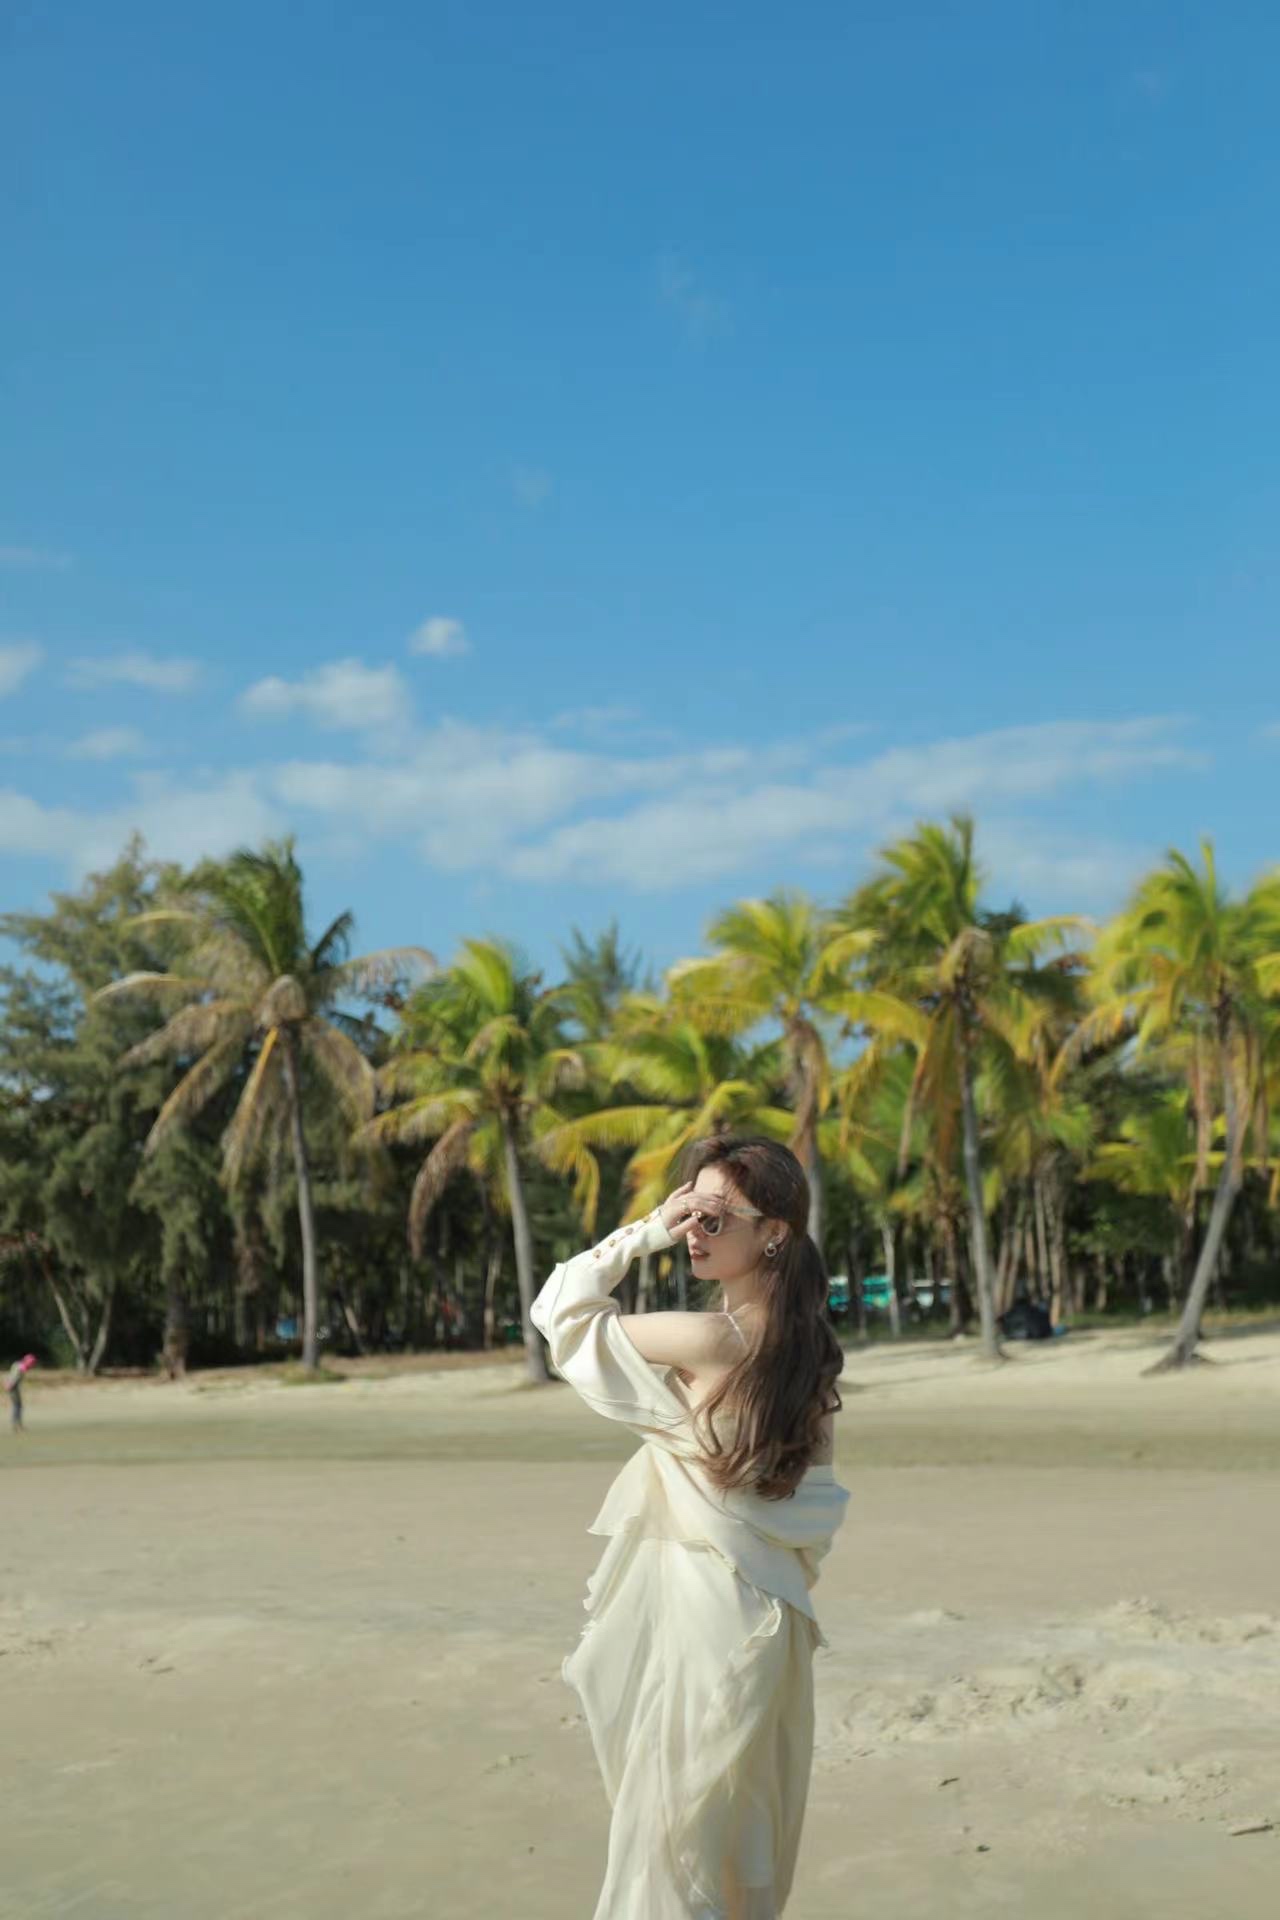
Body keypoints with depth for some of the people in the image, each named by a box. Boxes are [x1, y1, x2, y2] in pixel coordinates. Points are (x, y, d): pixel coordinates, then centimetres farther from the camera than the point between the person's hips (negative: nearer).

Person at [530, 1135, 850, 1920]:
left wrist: (643, 1233, -10)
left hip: (699, 1613, -8)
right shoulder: (809, 1347, 3)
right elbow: (815, 1508, 10)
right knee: (744, 1849, 19)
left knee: (675, 1837, 4)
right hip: (771, 1613, 8)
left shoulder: (706, 1340, -20)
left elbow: (563, 1309, -9)